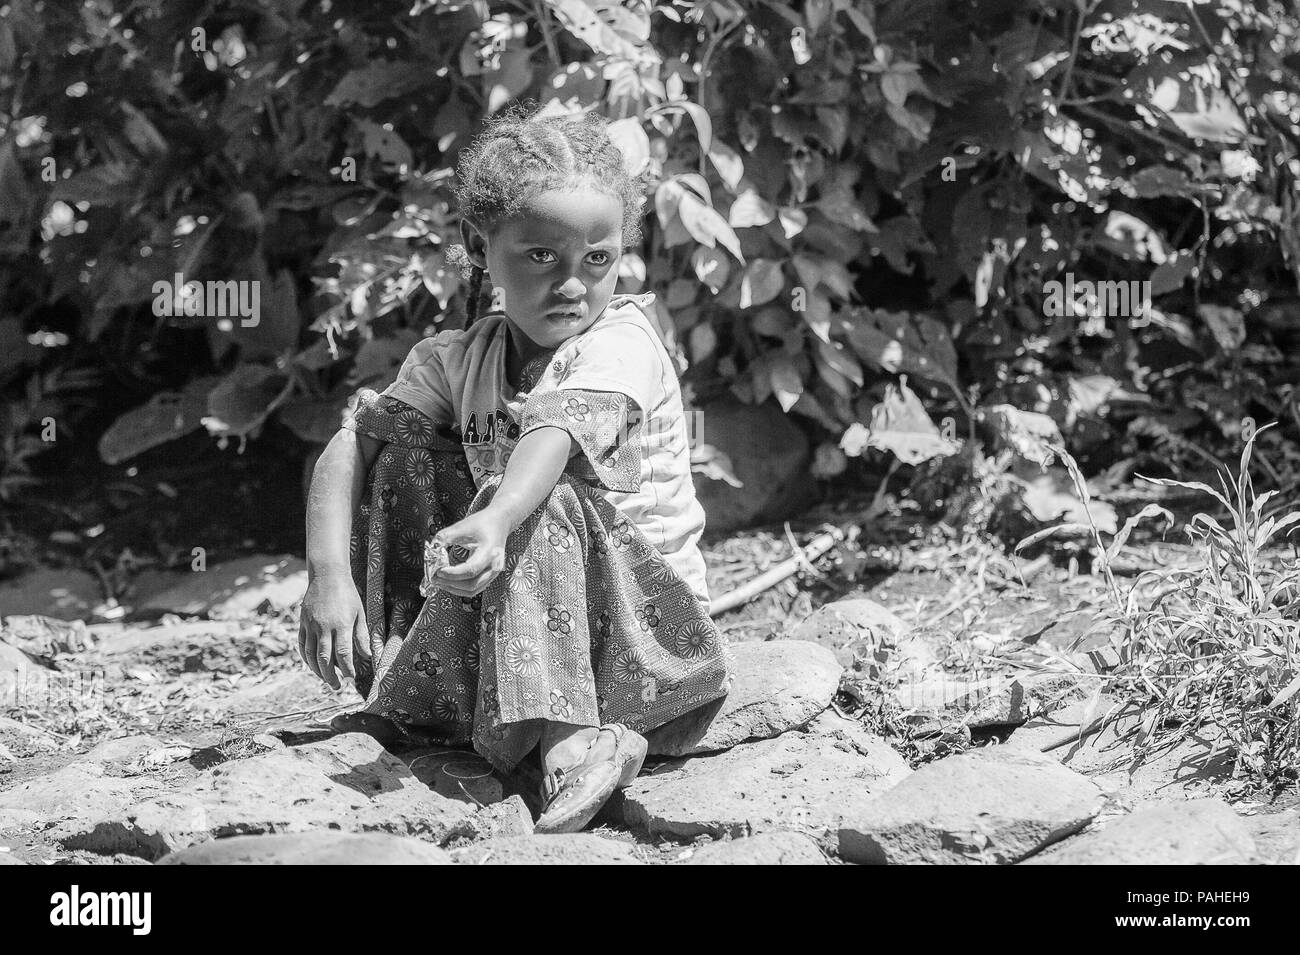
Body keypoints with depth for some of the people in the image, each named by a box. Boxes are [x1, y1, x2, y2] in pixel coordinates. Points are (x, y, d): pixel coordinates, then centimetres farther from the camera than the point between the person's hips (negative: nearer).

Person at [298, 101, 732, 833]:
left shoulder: (621, 345, -17)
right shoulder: (461, 359, 0)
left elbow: (553, 437, -39)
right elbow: (348, 446, -6)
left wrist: (496, 522, -58)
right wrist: (329, 574, -22)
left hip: (642, 615, -5)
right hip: (509, 617, 5)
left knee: (542, 504, -34)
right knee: (397, 435, -4)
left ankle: (566, 738, -40)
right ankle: (398, 679, -5)